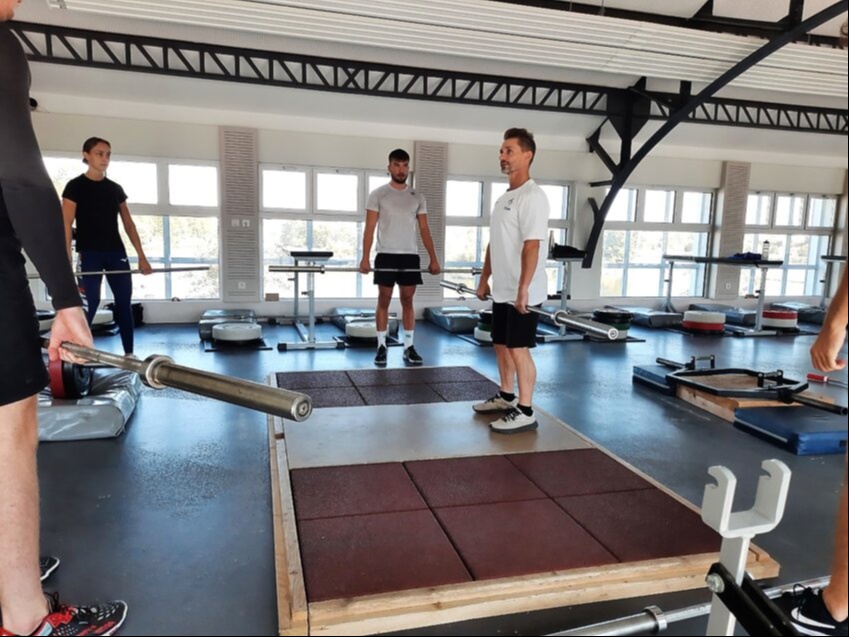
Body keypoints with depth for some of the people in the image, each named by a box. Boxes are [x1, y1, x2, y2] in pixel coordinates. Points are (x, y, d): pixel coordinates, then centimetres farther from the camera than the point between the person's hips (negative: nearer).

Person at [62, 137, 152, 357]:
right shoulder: (75, 186, -3)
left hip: (116, 251, 5)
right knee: (91, 302, -9)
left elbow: (128, 223, 12)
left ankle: (129, 353, 7)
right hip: (89, 253, -4)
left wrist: (141, 257, 6)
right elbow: (66, 225, -10)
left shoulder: (116, 189, 12)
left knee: (125, 301, 1)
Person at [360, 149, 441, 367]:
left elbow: (424, 230, 8)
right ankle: (381, 347, 8)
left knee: (408, 300, 5)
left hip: (410, 255, 3)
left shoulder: (417, 197, 10)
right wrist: (365, 257, -13)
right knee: (384, 300, 1)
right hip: (386, 255, -3)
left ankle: (409, 347, 11)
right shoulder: (378, 194, 1)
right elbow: (370, 228, -3)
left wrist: (434, 259, 2)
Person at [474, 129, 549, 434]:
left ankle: (525, 412, 2)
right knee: (501, 345, 18)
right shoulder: (504, 198, 16)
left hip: (522, 293, -10)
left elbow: (531, 247, -23)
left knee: (519, 348, -7)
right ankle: (506, 397, 33)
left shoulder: (532, 197, -15)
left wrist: (523, 289, -27)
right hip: (502, 290, 10)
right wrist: (484, 279, 19)